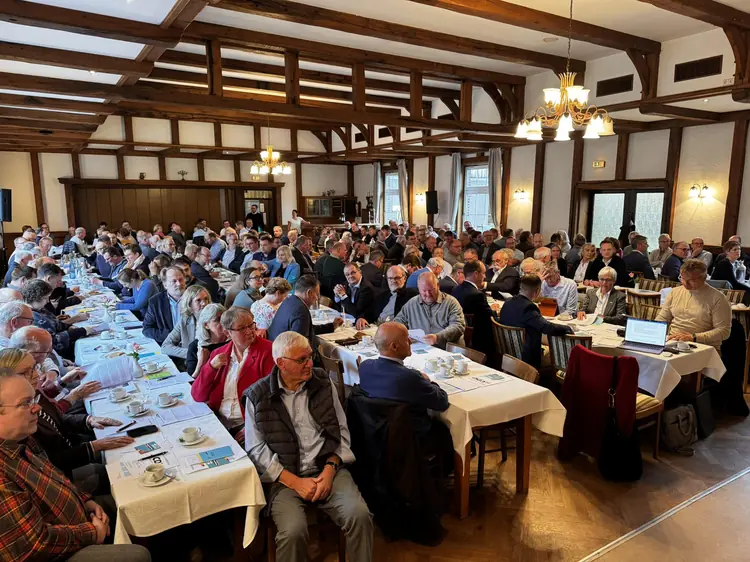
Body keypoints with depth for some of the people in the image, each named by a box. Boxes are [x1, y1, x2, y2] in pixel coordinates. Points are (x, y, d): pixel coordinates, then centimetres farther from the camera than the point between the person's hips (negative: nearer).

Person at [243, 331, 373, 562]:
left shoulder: (324, 383, 5)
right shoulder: (258, 396, -2)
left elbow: (341, 431, 8)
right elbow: (256, 449, -4)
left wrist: (330, 469, -8)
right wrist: (295, 482, -12)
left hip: (327, 469, 2)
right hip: (283, 477, -2)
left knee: (360, 515, -22)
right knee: (293, 531, -27)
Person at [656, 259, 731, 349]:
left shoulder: (717, 298, -3)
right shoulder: (675, 292, 13)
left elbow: (723, 330, -8)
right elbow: (662, 318, 18)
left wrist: (694, 337, -18)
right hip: (672, 342, 4)